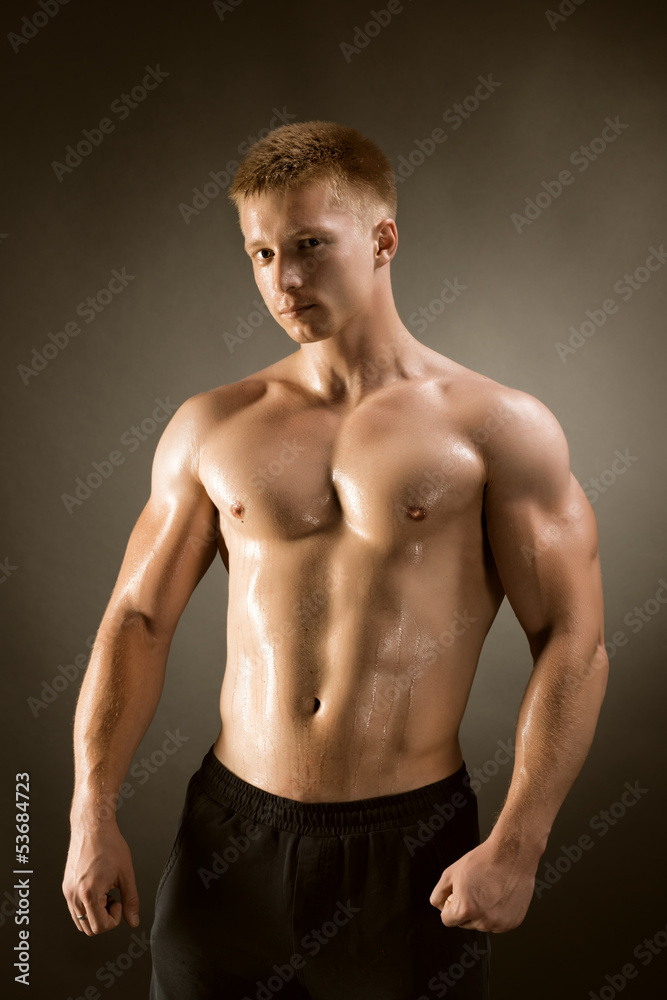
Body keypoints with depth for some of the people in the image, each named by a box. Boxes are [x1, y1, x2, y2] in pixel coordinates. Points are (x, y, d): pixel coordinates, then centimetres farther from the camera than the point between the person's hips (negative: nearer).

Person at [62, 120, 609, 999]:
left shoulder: (499, 430, -5)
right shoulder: (210, 427, 4)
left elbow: (574, 646, -5)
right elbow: (138, 621, 6)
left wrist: (517, 845, -10)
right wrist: (93, 814, 1)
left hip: (413, 841, -2)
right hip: (232, 829, 3)